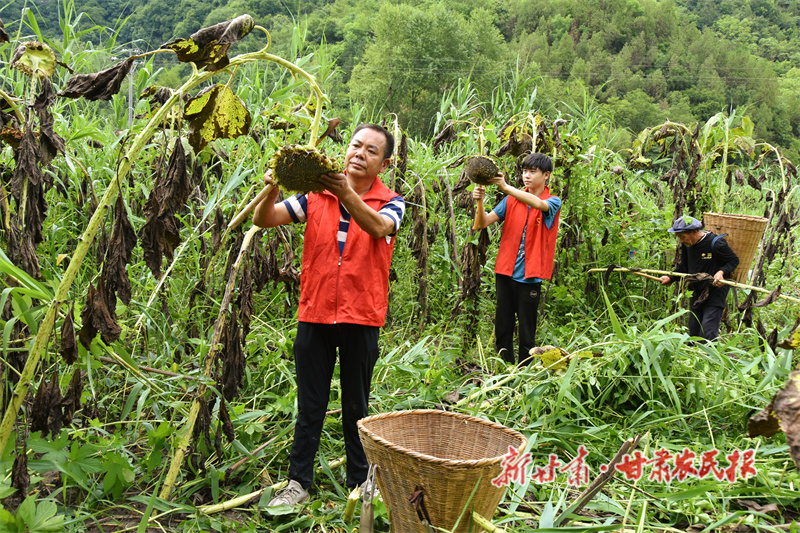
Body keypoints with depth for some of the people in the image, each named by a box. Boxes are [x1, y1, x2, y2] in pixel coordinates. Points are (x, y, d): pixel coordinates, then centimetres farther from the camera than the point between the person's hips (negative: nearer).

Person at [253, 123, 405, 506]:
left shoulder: (390, 203, -1)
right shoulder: (316, 195, 3)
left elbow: (378, 227, -25)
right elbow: (263, 220, -4)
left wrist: (346, 193, -41)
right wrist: (272, 191, -25)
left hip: (360, 319, -1)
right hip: (314, 316, 1)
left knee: (356, 406, 12)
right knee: (309, 406, 10)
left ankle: (360, 481, 29)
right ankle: (299, 481, 22)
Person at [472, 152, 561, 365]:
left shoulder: (553, 202, 0)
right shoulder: (511, 200, 9)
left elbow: (538, 204, -25)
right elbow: (482, 224, 2)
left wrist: (506, 187, -34)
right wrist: (480, 202, -18)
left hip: (529, 276, -3)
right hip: (505, 272, 3)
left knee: (527, 333, 3)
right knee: (502, 328, 7)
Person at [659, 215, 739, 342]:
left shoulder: (715, 243, -18)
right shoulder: (686, 244, 3)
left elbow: (734, 261, -7)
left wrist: (721, 272, -25)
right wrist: (670, 278, 4)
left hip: (715, 291, -7)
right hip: (697, 294, 7)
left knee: (707, 334, -14)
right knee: (693, 334, 10)